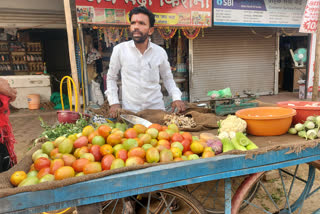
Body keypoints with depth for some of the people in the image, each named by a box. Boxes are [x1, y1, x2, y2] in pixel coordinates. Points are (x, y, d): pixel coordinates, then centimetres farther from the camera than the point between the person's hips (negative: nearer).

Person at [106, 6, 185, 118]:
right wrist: (114, 103, -4)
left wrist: (176, 98, -3)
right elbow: (111, 78, 6)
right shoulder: (119, 49, -5)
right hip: (130, 111, -1)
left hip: (157, 109, 2)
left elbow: (168, 78, 11)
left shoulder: (160, 52, -1)